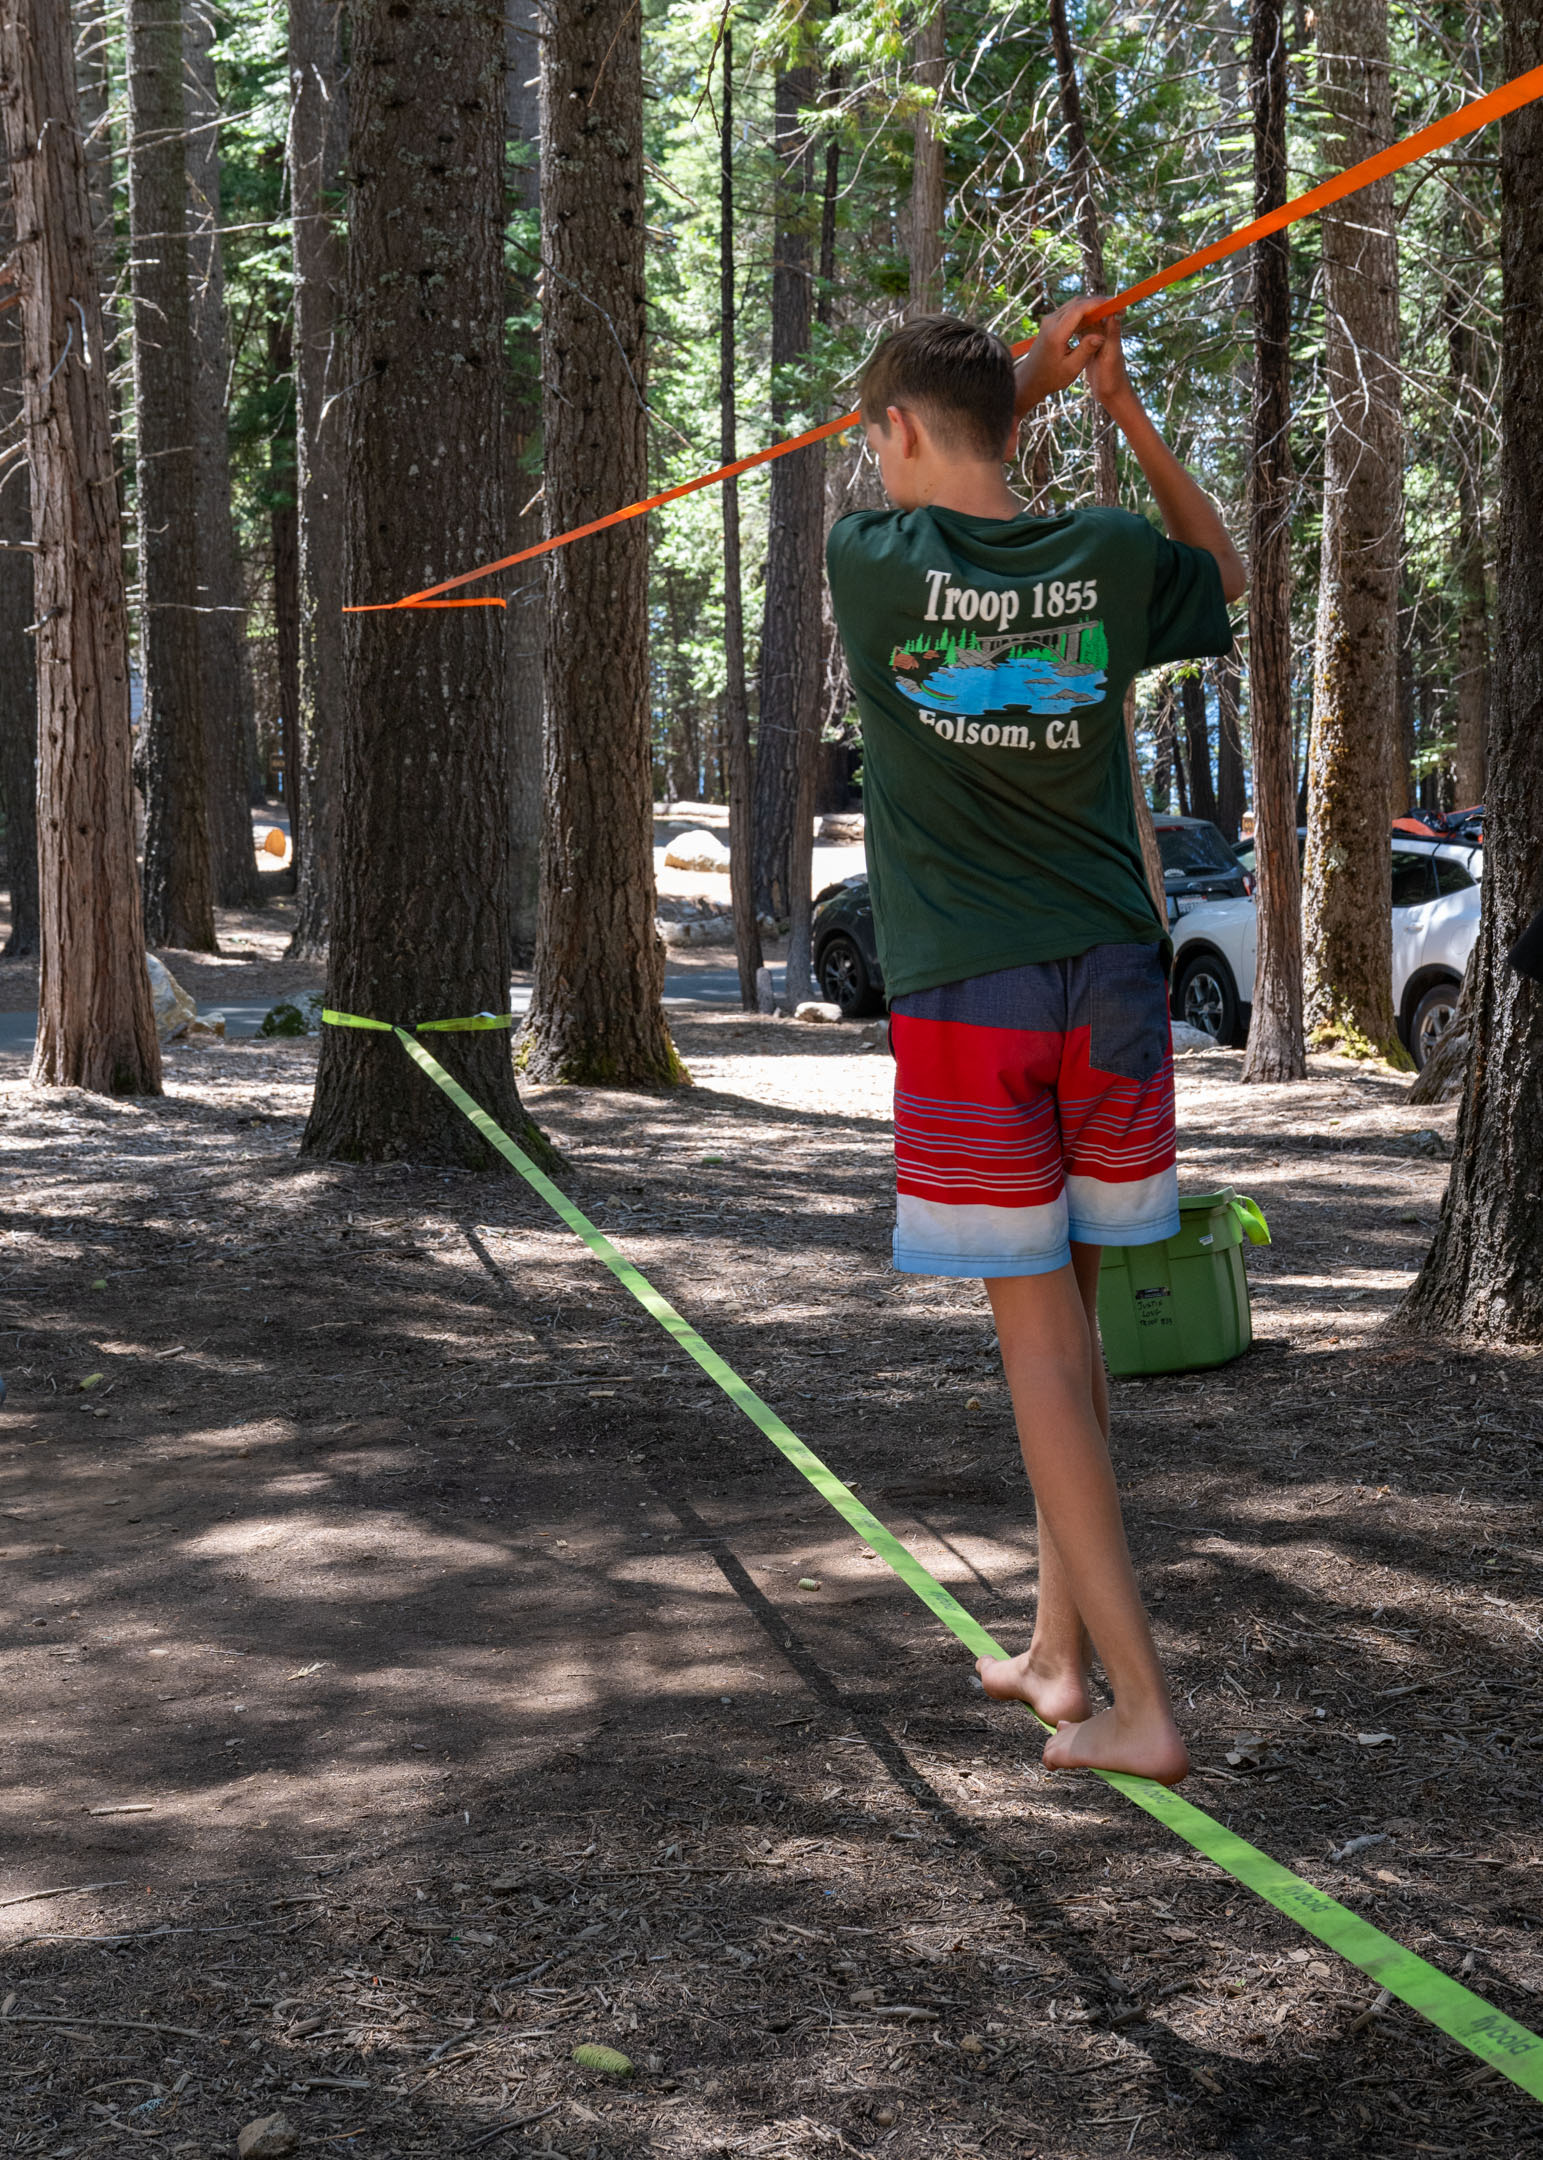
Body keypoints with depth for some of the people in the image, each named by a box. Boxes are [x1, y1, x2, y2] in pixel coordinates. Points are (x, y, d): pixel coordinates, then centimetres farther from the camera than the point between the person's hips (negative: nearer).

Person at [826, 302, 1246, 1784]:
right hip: (1112, 977, 4)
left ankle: (1139, 1707, -4)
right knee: (1069, 1315, 14)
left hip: (966, 996, -3)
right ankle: (1059, 1654, 23)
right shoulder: (1108, 558, 1)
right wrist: (1127, 414, 14)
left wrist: (1030, 377, 18)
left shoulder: (869, 560, -5)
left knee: (1040, 1337, -2)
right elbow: (1229, 576, 24)